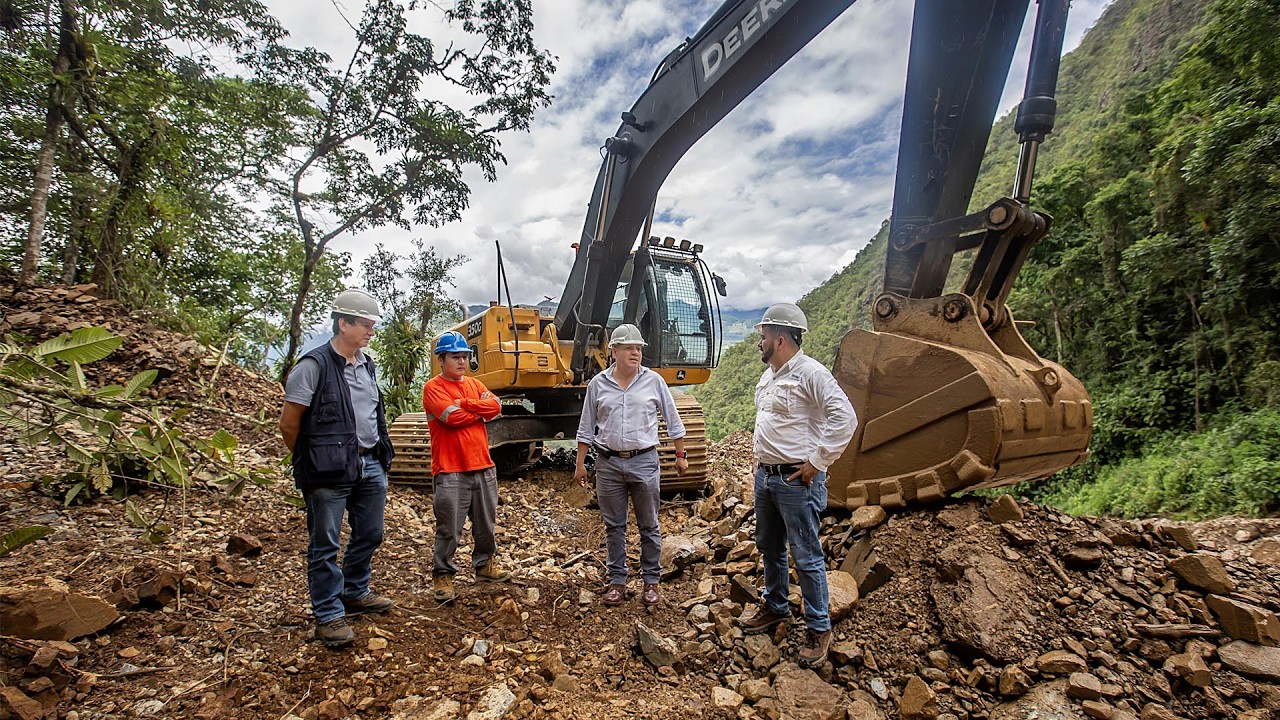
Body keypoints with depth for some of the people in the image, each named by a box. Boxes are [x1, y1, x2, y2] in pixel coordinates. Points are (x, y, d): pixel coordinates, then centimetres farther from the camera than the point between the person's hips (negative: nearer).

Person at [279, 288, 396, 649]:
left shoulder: (368, 366, 10)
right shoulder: (314, 366, -12)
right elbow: (289, 424, -9)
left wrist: (378, 455, 15)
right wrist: (312, 461, 1)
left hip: (371, 464, 7)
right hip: (330, 473, -7)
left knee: (369, 535, 18)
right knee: (325, 544, 6)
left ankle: (355, 593, 38)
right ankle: (329, 615, 19)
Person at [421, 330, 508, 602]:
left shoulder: (474, 384, 14)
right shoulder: (433, 388, -5)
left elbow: (495, 406, -3)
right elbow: (453, 417, -19)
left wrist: (464, 403, -13)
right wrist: (479, 411, -4)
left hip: (483, 467, 6)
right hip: (450, 471, -6)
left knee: (486, 522, 18)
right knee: (449, 528, 0)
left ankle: (485, 564, 36)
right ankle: (442, 575, 17)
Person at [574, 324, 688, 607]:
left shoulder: (653, 381, -1)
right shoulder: (598, 383, 1)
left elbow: (673, 420, 6)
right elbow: (586, 427, 7)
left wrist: (680, 454, 6)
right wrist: (580, 464, 6)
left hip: (644, 462, -1)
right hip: (608, 463, 1)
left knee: (649, 526, 8)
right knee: (614, 526, 11)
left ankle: (651, 581, 23)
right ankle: (617, 580, 24)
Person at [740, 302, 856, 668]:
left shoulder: (810, 373, -16)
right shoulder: (769, 375, 12)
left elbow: (845, 419, -23)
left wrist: (817, 463, -20)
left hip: (797, 481, -9)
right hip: (765, 475, 9)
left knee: (806, 556, 1)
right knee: (769, 547, 20)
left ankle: (819, 629, 16)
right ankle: (775, 607, 39)